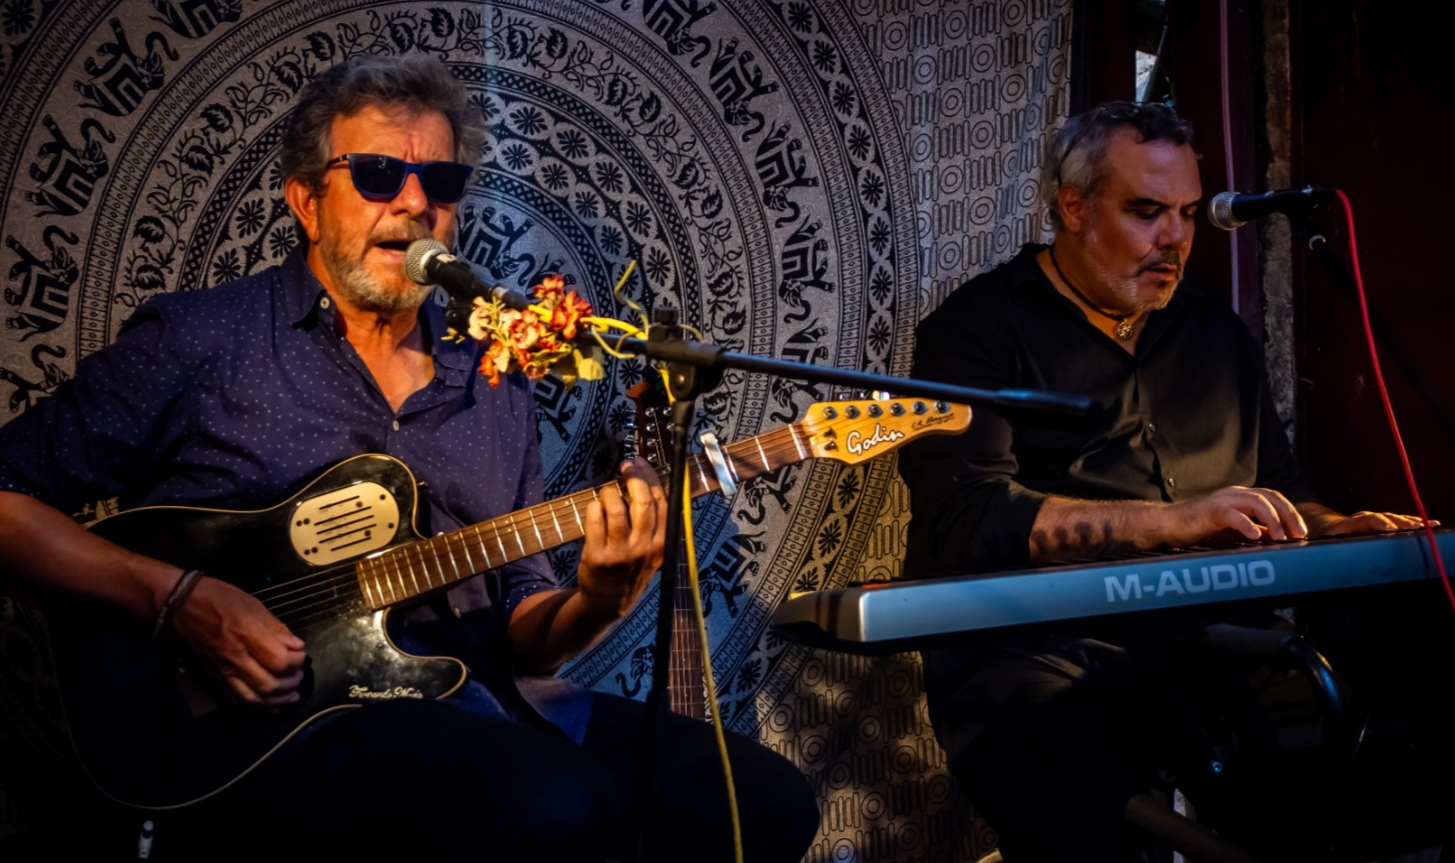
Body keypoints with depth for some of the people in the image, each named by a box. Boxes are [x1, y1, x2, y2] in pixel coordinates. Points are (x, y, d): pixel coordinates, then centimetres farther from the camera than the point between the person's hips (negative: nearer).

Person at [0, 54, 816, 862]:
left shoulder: (497, 393, 17)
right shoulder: (201, 339, 2)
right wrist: (179, 599, -14)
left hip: (481, 707, 6)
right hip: (273, 721, -6)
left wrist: (596, 600, -7)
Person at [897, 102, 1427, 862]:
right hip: (1038, 655, -5)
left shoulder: (1217, 335, 23)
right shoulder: (979, 329, 2)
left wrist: (1330, 528, 5)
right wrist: (1167, 521, -18)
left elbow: (1277, 490, 30)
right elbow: (963, 515, -13)